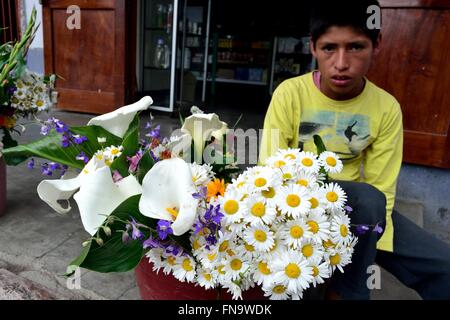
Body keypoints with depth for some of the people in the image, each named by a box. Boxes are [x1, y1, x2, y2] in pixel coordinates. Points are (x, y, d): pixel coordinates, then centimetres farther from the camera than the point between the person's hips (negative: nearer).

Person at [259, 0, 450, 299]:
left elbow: (382, 188, -7)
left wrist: (367, 253, -19)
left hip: (358, 207, 3)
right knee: (366, 198, -32)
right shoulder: (290, 93, -14)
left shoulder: (387, 108, -6)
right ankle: (349, 292, -10)